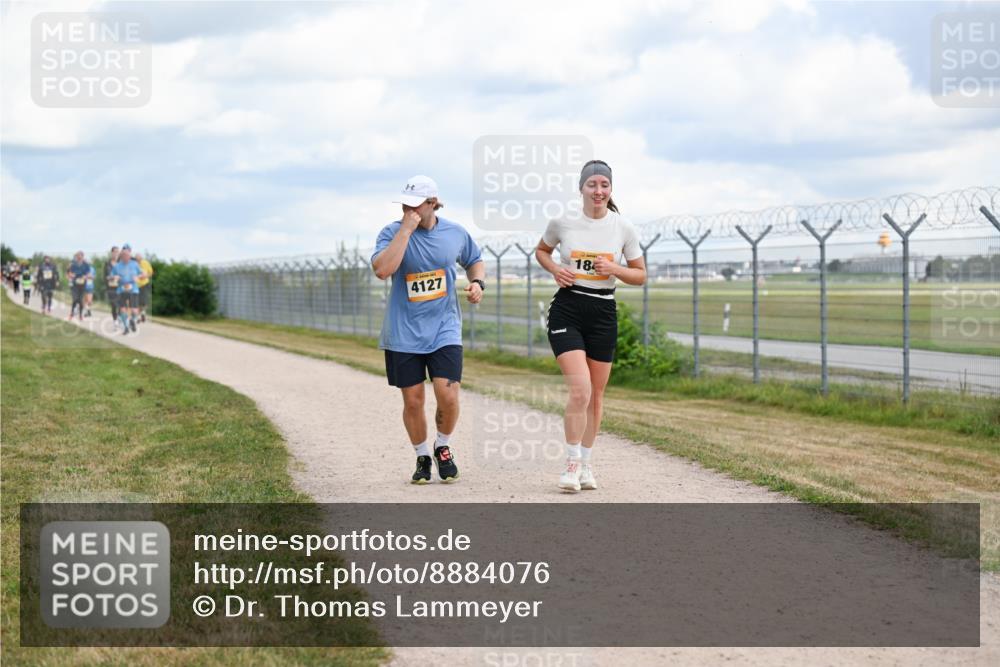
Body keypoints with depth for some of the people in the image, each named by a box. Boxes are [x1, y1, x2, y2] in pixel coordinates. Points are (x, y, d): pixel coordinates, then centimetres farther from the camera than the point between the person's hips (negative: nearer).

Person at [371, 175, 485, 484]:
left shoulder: (455, 233, 2)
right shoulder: (392, 232, -7)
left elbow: (475, 261, 21)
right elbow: (382, 270, -25)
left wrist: (477, 282, -1)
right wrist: (406, 229, -24)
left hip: (444, 329, 1)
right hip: (403, 334, -1)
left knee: (447, 396, -12)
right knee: (413, 401, 3)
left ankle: (442, 447, 17)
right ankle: (422, 457, 26)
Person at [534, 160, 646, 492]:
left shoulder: (623, 228, 0)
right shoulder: (562, 223, -2)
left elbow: (640, 275, 7)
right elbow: (541, 250, 18)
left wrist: (615, 270, -12)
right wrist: (555, 269, -3)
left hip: (603, 313, 2)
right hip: (567, 310, -2)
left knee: (595, 393, 9)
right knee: (580, 389, -17)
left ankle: (586, 462, 25)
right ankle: (572, 463, -2)